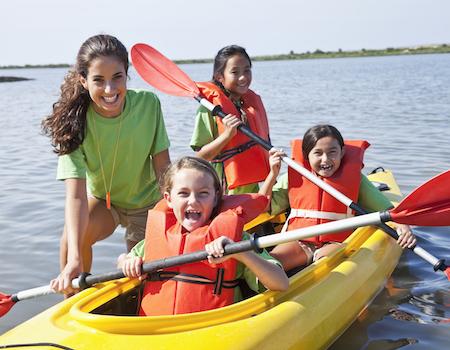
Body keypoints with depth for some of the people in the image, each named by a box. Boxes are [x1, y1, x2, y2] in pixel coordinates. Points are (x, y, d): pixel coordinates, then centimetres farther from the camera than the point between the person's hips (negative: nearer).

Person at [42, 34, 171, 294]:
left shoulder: (148, 104, -24)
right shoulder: (75, 122, -26)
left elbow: (163, 165, -13)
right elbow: (76, 194, -34)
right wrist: (74, 260, -44)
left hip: (146, 201, 1)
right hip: (101, 199, -1)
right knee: (74, 236, -29)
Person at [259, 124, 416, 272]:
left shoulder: (354, 178, 8)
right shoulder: (294, 178, 10)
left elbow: (386, 209, 6)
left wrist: (402, 225, -15)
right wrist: (273, 174, 2)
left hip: (336, 243, -1)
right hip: (298, 242, 2)